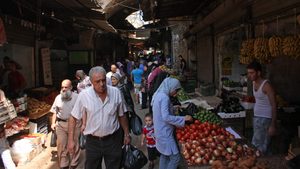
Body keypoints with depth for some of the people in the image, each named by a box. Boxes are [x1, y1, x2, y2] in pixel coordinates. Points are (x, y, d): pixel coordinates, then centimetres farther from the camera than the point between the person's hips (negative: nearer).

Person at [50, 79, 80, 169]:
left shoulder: (77, 97, -3)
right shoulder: (58, 97, 8)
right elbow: (55, 112, 14)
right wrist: (53, 123, 4)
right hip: (61, 124, 3)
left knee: (74, 144, 6)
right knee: (61, 145, 6)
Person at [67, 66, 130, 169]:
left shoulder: (116, 92, -8)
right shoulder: (84, 95, -14)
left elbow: (122, 116, 3)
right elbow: (73, 118, -5)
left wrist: (126, 134, 8)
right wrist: (71, 140, -7)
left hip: (113, 140, 1)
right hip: (93, 141, 0)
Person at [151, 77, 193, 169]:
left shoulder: (158, 94, 7)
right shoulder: (164, 97, -22)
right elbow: (166, 117, -29)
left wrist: (173, 108, 14)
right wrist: (183, 118, -23)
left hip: (161, 131, 10)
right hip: (165, 133, -10)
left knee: (164, 155, 22)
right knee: (176, 157, -3)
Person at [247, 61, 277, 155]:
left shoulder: (266, 85, -17)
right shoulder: (254, 83, 7)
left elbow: (273, 105, -18)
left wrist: (273, 125, -20)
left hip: (265, 118, -8)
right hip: (256, 117, 8)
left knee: (258, 146, -6)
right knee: (257, 144, 13)